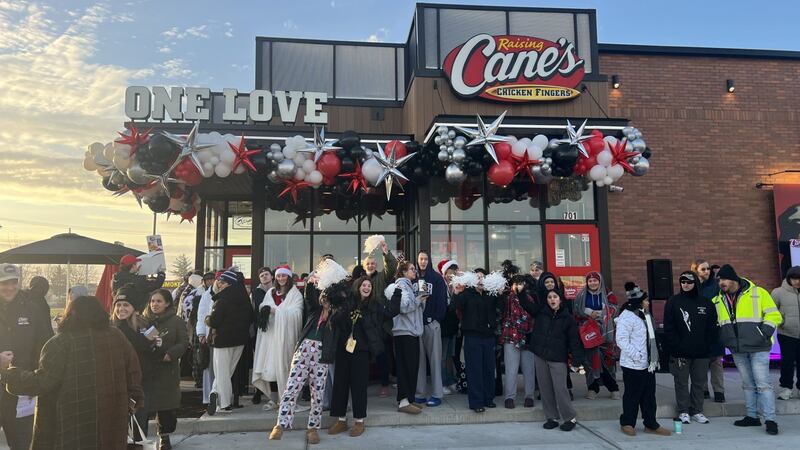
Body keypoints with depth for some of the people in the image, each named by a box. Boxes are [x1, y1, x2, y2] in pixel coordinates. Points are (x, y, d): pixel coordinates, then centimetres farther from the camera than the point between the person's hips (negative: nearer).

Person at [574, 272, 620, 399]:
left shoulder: (608, 295, 4)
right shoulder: (582, 295, 7)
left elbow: (612, 311, -2)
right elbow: (577, 312, 4)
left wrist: (597, 314, -14)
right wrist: (589, 313, -13)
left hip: (604, 331, -1)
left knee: (607, 359, -2)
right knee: (590, 359, 0)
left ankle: (613, 388, 9)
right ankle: (592, 388, 9)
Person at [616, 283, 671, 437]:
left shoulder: (645, 315, 12)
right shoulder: (627, 316, -18)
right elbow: (621, 340, -24)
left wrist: (654, 357, 16)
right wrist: (637, 355, -24)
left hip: (648, 364, 9)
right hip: (633, 365, -9)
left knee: (649, 395, 13)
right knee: (632, 395, 3)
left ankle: (651, 424, 23)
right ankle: (627, 423, 18)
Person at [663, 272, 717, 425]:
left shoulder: (706, 303, 7)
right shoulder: (673, 302, -1)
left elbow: (712, 326, 8)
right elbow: (668, 328, -4)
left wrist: (709, 344, -2)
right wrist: (674, 346, -11)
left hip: (701, 351, 3)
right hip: (680, 352, -2)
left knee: (699, 382, 9)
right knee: (681, 382, 4)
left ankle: (697, 411, 21)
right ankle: (683, 411, 14)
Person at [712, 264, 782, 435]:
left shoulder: (758, 293, -7)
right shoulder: (718, 300, 6)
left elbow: (774, 315, -7)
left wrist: (763, 334, -15)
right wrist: (725, 338, 10)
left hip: (757, 348, -5)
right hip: (737, 350, 5)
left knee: (762, 383, -6)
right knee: (748, 384, 13)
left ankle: (770, 420, 0)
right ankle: (752, 416, 21)